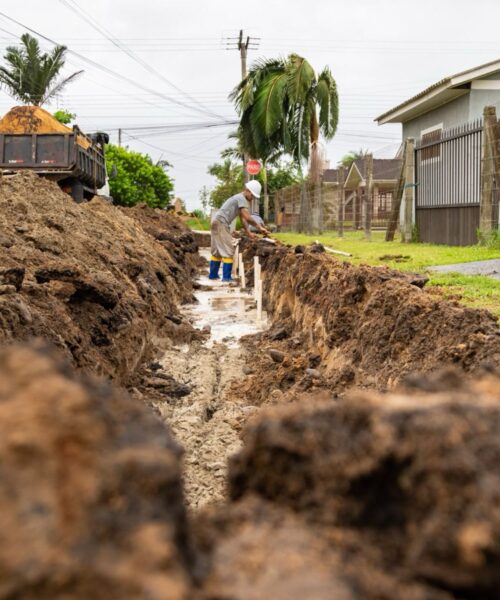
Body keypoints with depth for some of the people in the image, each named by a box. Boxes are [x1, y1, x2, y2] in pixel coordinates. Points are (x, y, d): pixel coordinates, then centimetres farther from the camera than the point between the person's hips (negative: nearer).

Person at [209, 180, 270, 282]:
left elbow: (243, 219, 13)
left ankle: (213, 274, 22)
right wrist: (260, 227, -16)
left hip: (216, 222, 10)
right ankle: (226, 277, -8)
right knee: (228, 250, -8)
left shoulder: (241, 199, 17)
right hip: (221, 223, -10)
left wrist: (248, 233, 4)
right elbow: (248, 217, -22)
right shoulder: (241, 199, -14)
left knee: (217, 251, 16)